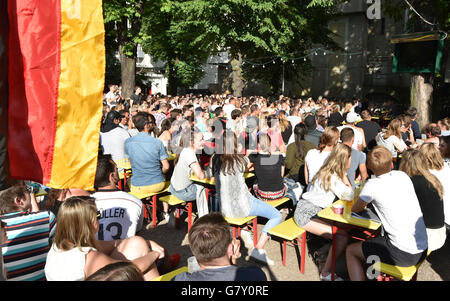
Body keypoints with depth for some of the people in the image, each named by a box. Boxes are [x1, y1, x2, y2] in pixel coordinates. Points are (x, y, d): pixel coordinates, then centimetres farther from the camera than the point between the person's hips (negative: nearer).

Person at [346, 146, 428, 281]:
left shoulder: (372, 185, -14)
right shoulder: (403, 176, 2)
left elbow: (355, 209, 3)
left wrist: (365, 200, 22)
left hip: (403, 255, -7)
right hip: (423, 249, 7)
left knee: (351, 251, 10)